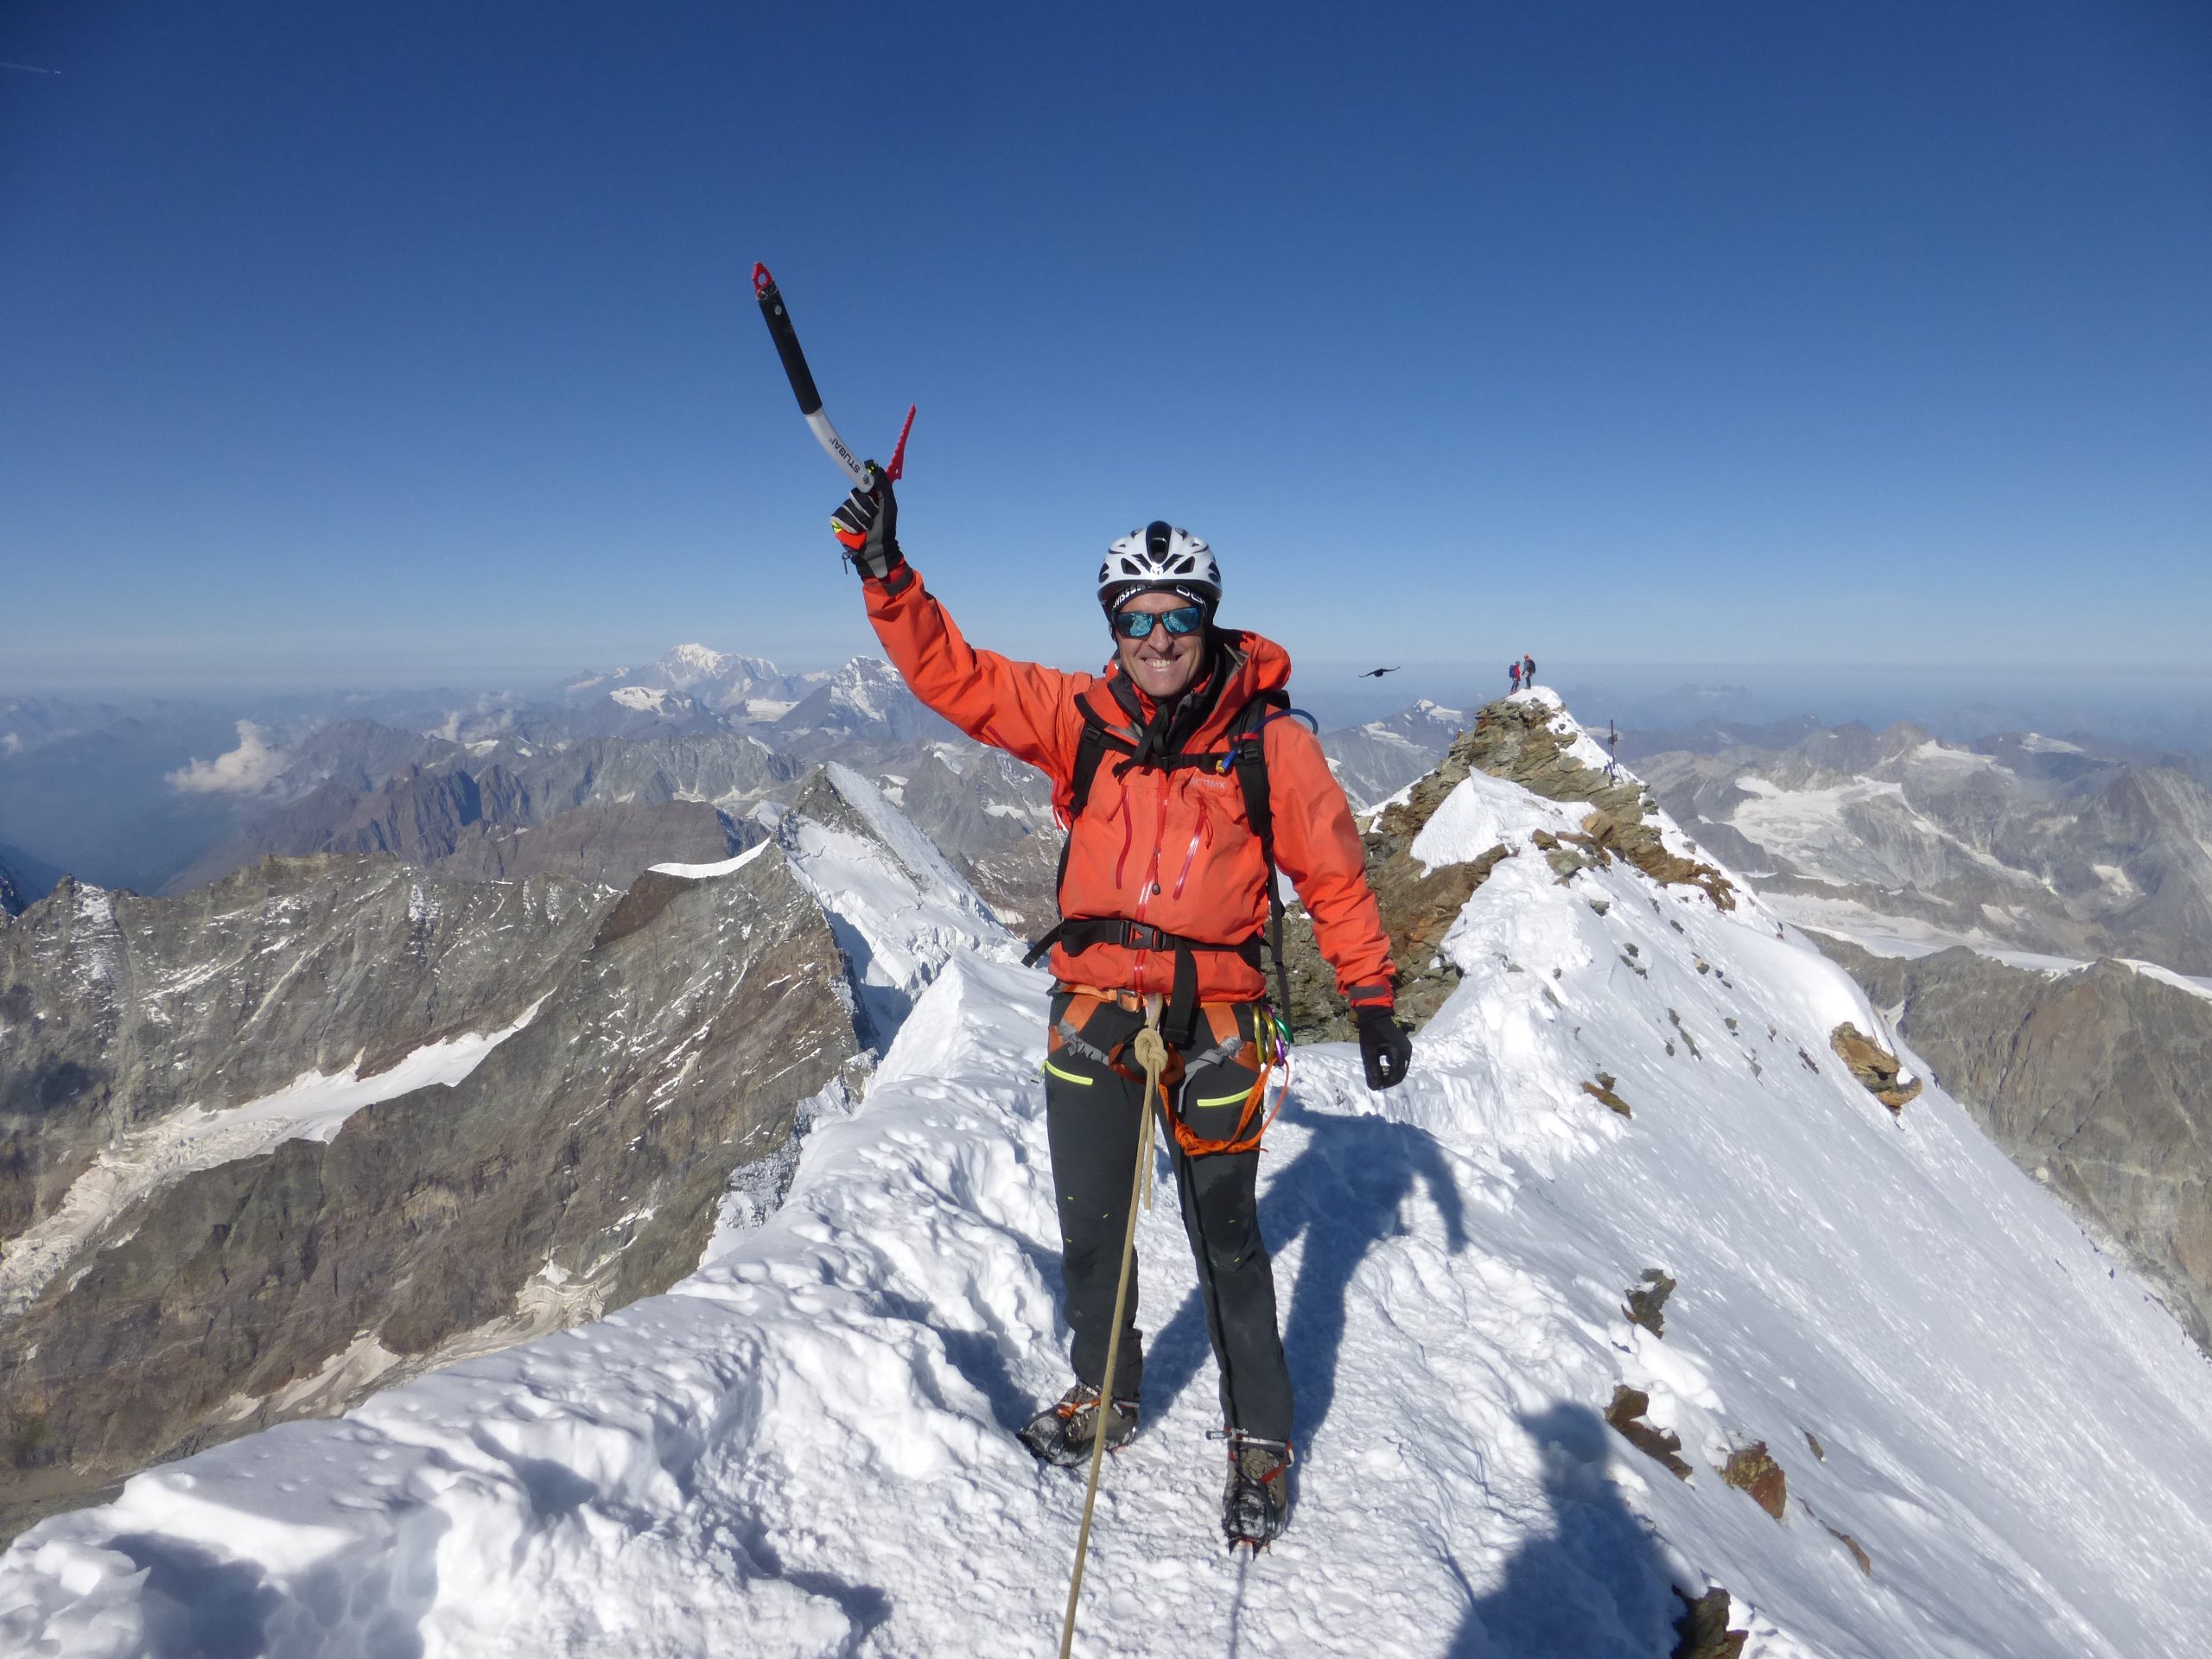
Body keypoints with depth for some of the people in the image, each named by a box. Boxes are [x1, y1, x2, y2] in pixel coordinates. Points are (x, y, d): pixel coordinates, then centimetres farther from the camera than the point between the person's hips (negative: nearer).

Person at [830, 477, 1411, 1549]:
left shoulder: (1269, 741, -8)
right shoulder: (1079, 717, -3)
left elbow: (1333, 873, 1)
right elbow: (952, 676, -2)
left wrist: (1373, 1000, 4)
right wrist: (883, 571, -13)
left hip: (1215, 1020, -2)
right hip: (1094, 1009, 3)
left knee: (1226, 1236, 10)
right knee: (1090, 1225, 16)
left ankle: (1260, 1438, 33)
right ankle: (1105, 1395, 42)